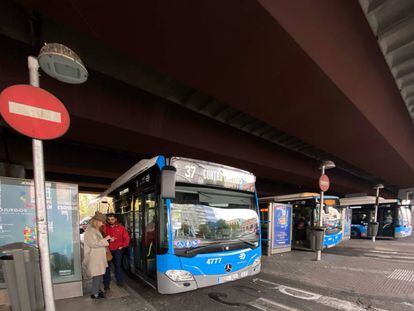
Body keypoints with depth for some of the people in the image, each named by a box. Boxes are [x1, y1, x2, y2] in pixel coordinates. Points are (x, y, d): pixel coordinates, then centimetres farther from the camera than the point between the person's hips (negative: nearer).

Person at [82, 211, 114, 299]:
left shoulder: (95, 230, 12)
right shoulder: (90, 231, -19)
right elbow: (93, 243, -25)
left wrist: (108, 239, 10)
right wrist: (105, 239, -20)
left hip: (98, 257, 10)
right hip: (94, 258, -10)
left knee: (99, 274, 17)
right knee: (97, 275, -2)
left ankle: (96, 289, 32)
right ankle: (94, 293, 11)